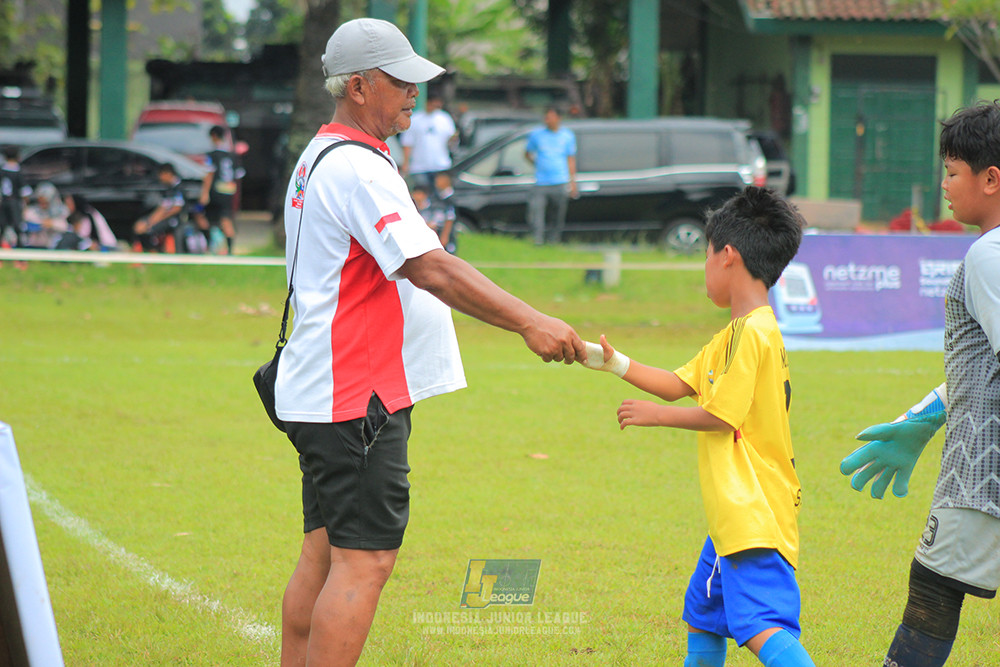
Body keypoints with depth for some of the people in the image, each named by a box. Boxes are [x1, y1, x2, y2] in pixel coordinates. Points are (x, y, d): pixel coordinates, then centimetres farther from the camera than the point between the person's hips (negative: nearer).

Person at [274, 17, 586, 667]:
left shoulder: (320, 160, 19)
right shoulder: (358, 169, -16)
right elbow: (430, 269, -25)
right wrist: (530, 322, -27)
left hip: (319, 395, 11)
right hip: (358, 399, -11)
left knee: (325, 557, 13)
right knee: (364, 561, -11)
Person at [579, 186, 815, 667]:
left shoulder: (753, 332, -16)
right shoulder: (737, 333, 17)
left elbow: (719, 414, -17)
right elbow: (678, 385, 22)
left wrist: (655, 415, -4)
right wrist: (614, 364, 18)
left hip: (754, 514, -11)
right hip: (732, 514, 11)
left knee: (762, 627, -24)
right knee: (703, 617, 23)